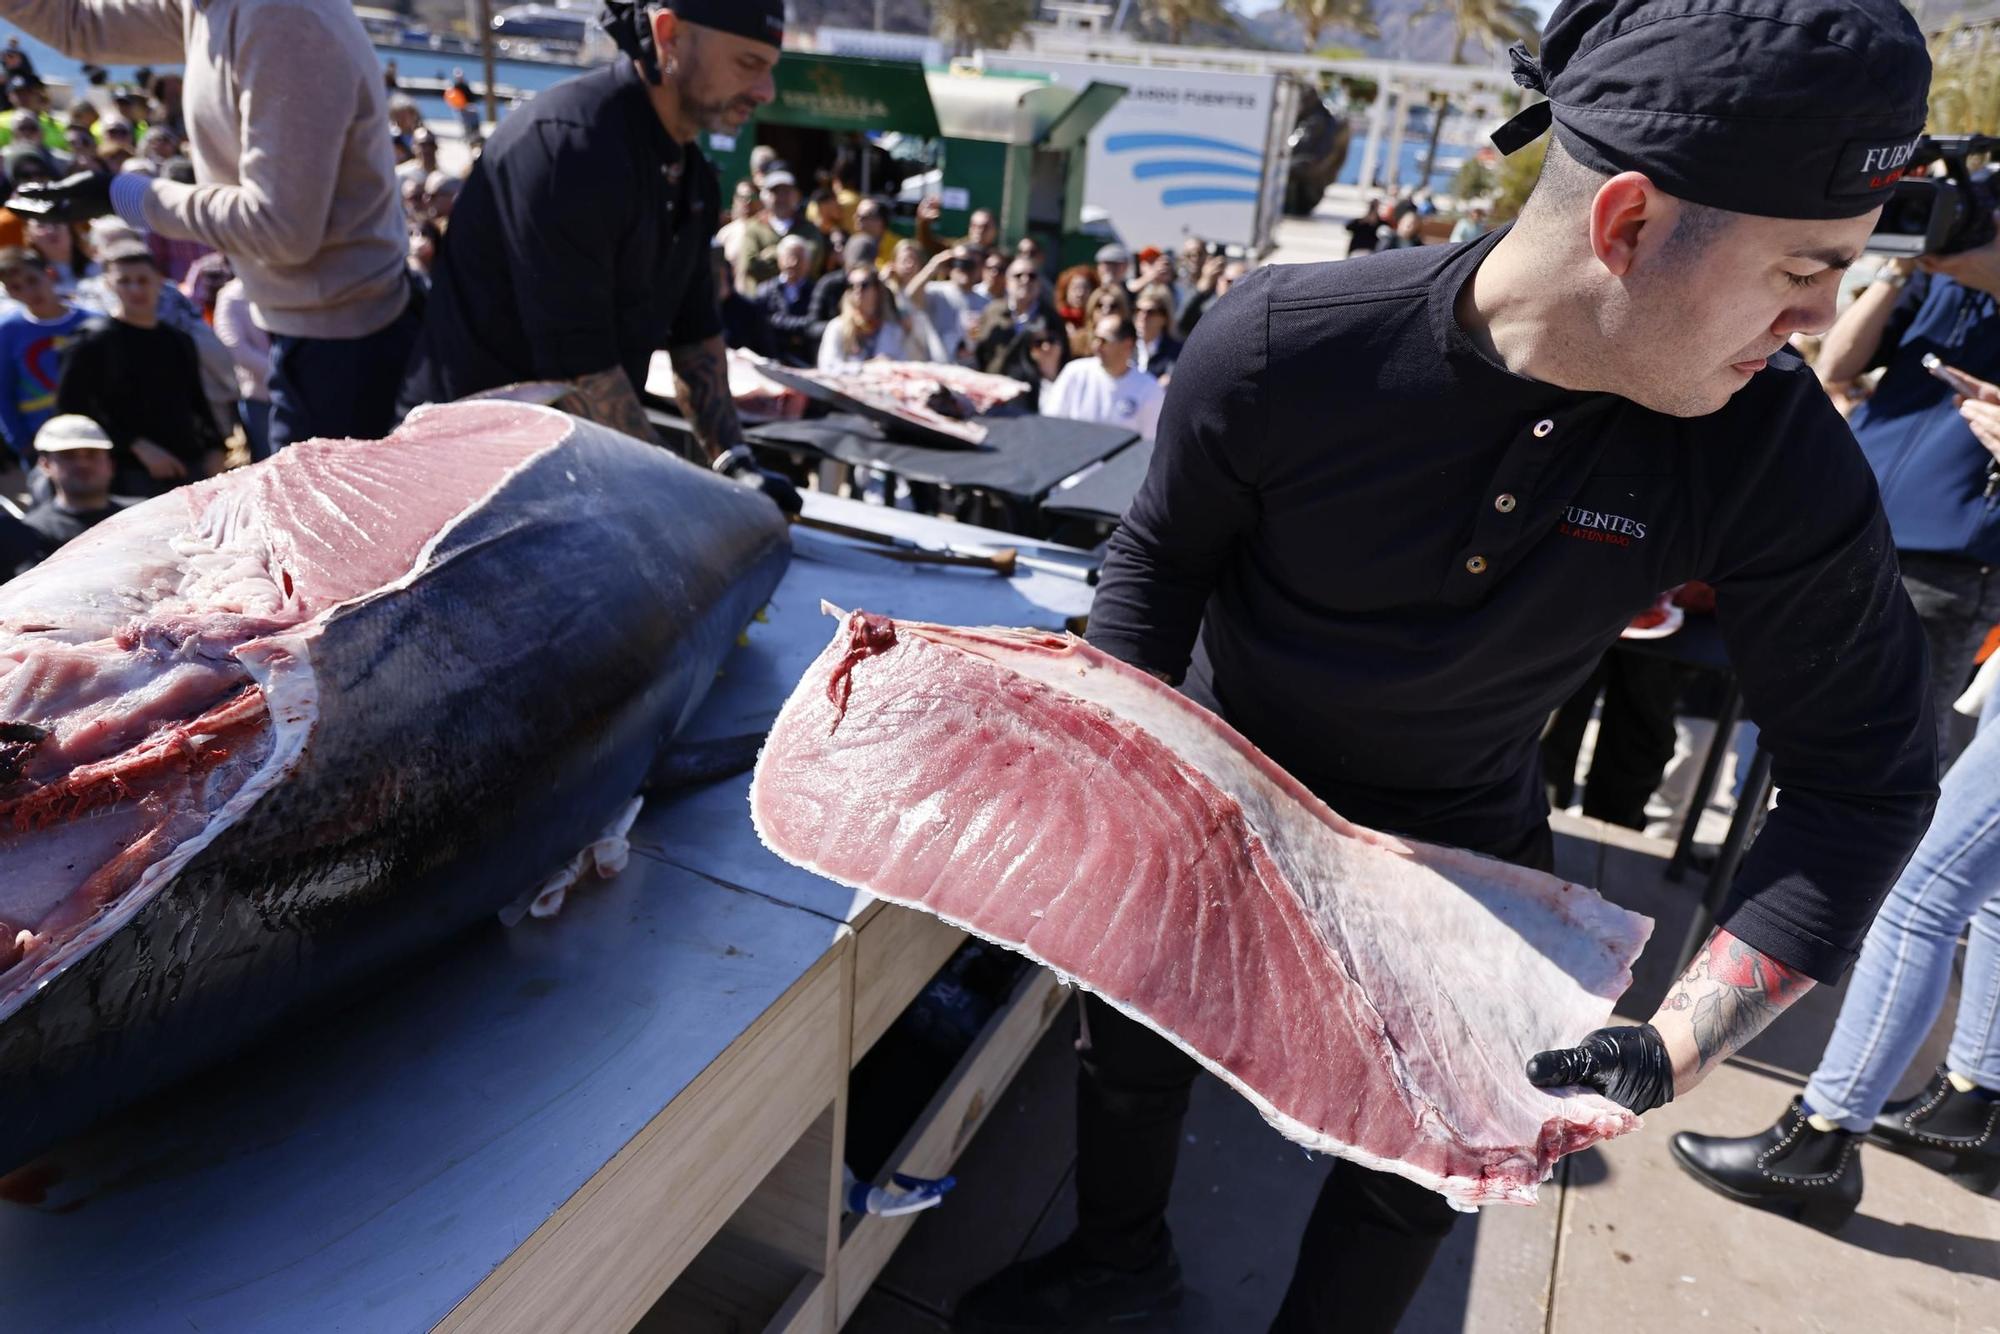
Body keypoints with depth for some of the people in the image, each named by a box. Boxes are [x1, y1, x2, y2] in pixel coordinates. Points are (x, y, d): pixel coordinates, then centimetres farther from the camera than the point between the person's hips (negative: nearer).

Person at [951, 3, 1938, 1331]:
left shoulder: (1774, 450, -26)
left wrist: (1681, 1041, -26)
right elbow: (1162, 555, -11)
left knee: (1418, 1171, 12)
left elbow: (1869, 770, -16)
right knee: (1131, 1036, 19)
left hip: (1460, 847, 1)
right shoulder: (1284, 346, -30)